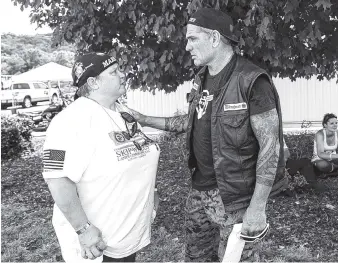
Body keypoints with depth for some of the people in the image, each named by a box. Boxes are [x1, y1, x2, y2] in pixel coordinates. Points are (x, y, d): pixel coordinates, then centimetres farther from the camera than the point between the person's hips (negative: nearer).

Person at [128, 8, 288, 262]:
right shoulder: (202, 79, 6)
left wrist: (257, 207, -21)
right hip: (200, 190, 8)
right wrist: (145, 120, 11)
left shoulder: (251, 81, -19)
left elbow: (270, 146, -19)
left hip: (235, 198, -7)